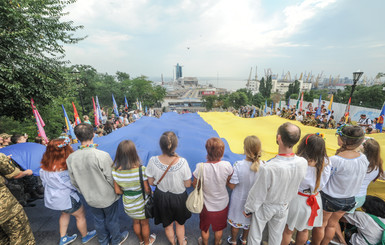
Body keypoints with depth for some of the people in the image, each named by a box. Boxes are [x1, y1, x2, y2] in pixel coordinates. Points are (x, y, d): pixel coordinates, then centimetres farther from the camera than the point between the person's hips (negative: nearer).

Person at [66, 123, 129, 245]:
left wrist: (84, 192, 17)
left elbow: (74, 181, -1)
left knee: (98, 220, 27)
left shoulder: (70, 158, -14)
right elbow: (111, 178, -22)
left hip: (90, 198, 4)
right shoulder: (102, 155, -31)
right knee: (112, 220, 21)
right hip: (107, 196, -4)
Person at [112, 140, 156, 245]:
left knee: (136, 222, 32)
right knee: (144, 223, 26)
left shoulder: (115, 171, -20)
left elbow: (117, 191, -9)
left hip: (128, 205, 4)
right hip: (142, 204, -3)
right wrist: (151, 193, -1)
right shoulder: (141, 169, -33)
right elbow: (147, 190, -23)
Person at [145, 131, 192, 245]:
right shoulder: (182, 162, -32)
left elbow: (151, 182, -11)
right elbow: (188, 184, -17)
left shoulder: (153, 161, -27)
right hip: (179, 197, -1)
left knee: (167, 225, 32)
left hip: (162, 197, 2)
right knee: (180, 223, 31)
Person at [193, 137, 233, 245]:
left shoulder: (201, 167, -32)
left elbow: (195, 185, -15)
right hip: (222, 204, 2)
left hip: (207, 205, -1)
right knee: (219, 228, 32)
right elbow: (229, 181, -8)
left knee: (205, 228, 31)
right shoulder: (227, 165, -28)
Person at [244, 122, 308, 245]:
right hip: (283, 207, 5)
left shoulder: (268, 168, -40)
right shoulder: (303, 163, -24)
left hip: (265, 207, -4)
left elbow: (258, 194, -24)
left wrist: (248, 209, -5)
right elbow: (295, 187, -5)